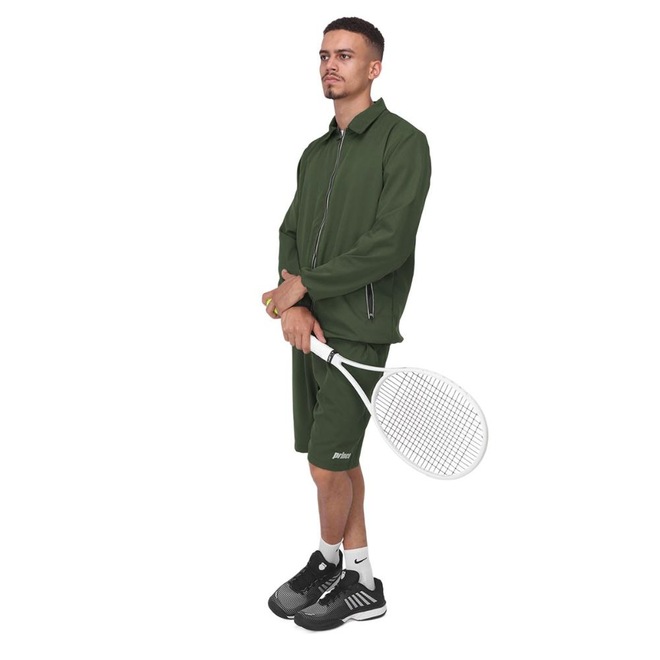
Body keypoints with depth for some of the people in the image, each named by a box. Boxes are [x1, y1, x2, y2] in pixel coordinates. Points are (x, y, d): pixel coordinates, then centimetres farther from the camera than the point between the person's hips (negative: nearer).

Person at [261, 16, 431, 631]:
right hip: (309, 326, 8)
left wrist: (304, 286, -13)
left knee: (328, 464, -4)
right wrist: (291, 305, -7)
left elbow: (390, 242, -18)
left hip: (359, 331, -7)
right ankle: (361, 582, 25)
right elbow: (290, 234, 12)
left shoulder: (402, 141, -8)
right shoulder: (315, 153, 16)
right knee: (339, 459, 13)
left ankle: (328, 561, 22)